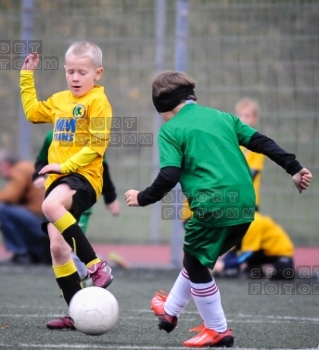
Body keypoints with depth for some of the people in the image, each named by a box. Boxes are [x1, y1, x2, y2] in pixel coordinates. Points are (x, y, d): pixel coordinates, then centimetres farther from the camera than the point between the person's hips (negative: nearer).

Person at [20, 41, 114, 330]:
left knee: (51, 205, -38)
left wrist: (67, 165, -20)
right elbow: (32, 112, 35)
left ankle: (97, 266, -29)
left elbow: (97, 144, -15)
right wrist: (27, 77, 31)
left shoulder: (98, 101, -6)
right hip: (58, 178, 8)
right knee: (58, 247, 1)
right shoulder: (60, 100, 18)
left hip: (84, 176, -8)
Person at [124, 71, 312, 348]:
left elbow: (168, 177, -8)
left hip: (212, 207, -7)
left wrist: (142, 198, 7)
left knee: (196, 265, 13)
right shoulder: (222, 117, 18)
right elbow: (261, 142, 14)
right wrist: (294, 168, 15)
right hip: (245, 206, 7)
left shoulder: (170, 130, 0)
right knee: (196, 259, 25)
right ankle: (170, 311, 40)